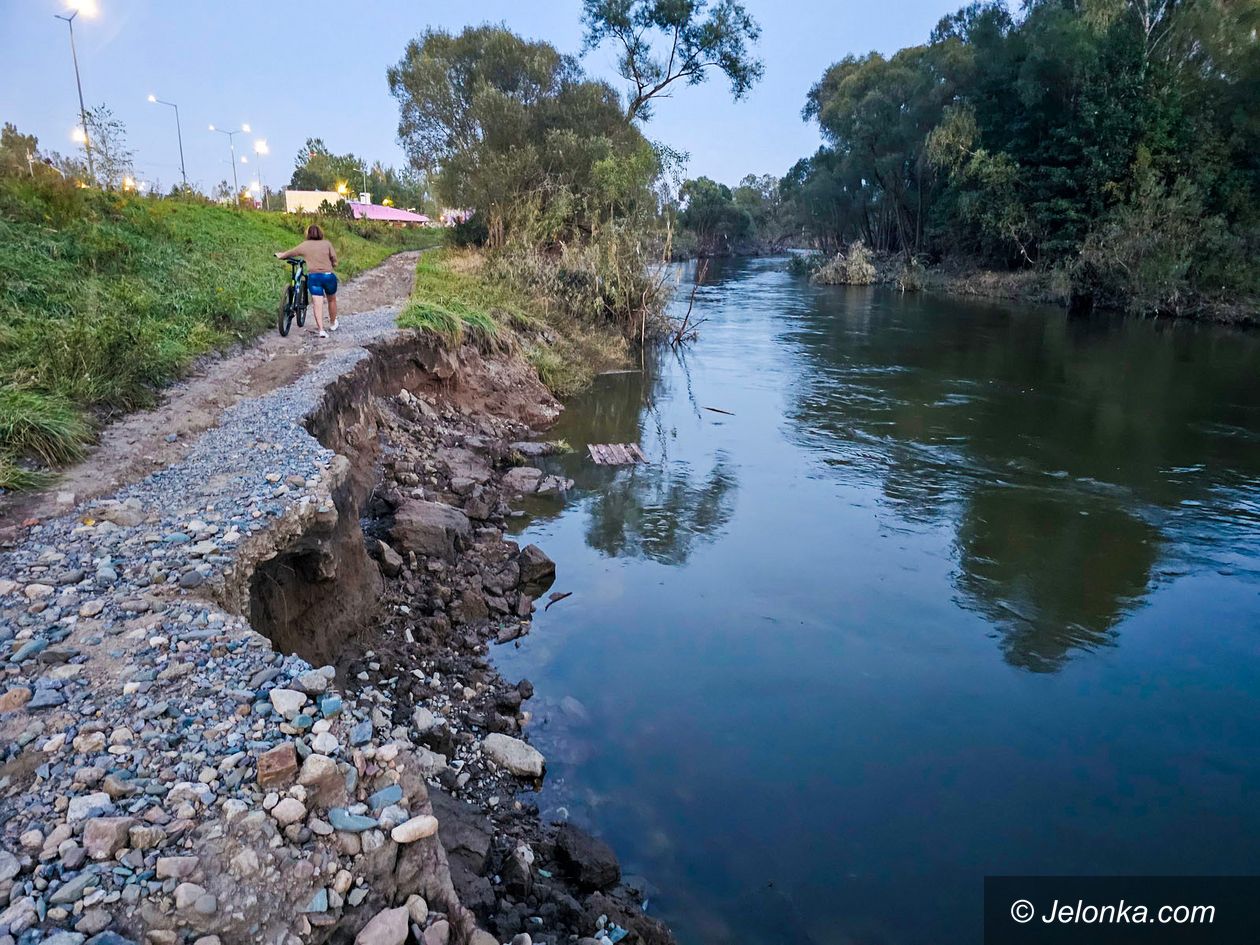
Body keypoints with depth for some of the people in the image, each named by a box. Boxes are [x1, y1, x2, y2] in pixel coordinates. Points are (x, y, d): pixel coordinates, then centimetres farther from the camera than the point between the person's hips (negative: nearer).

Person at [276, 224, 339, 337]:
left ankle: (321, 330, -16)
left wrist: (280, 255, 38)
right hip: (328, 275, 0)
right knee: (332, 300, 21)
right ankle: (332, 324, 36)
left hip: (313, 276, 0)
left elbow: (289, 253, 19)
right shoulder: (327, 244, 4)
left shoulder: (304, 245, 7)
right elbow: (335, 262, -1)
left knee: (318, 304, -4)